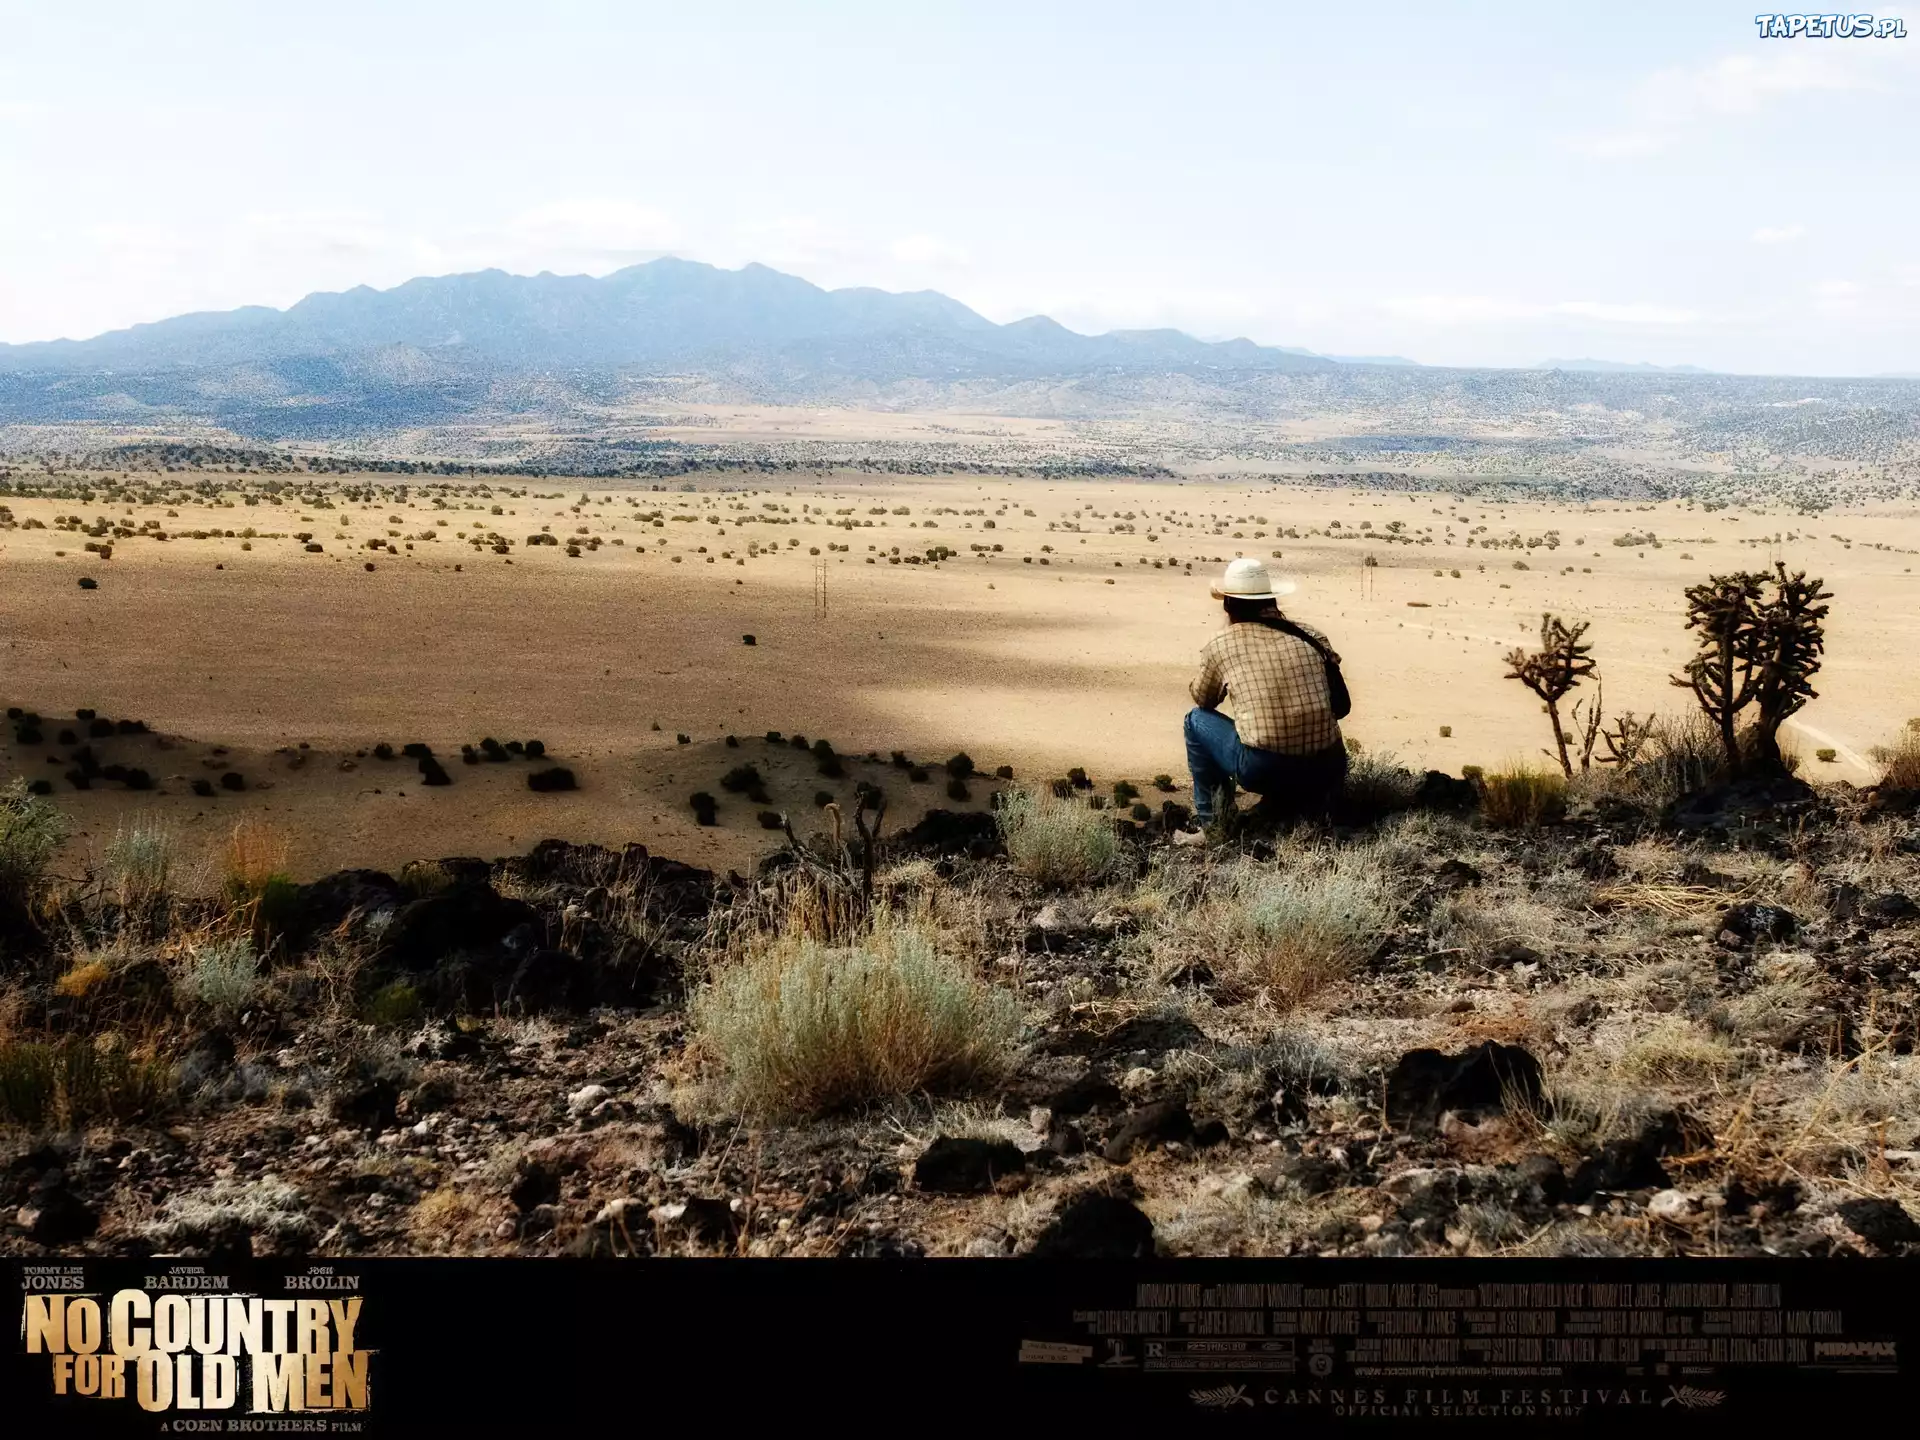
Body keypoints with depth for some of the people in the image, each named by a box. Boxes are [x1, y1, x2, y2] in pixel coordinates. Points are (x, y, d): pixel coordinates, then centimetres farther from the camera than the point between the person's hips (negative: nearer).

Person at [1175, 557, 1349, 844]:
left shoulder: (1221, 645, 3)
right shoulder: (1311, 637, 11)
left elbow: (1202, 700, 21)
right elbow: (1340, 707, 19)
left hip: (1261, 772, -3)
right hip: (1327, 775, 4)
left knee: (1197, 719, 21)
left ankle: (1207, 821, 20)